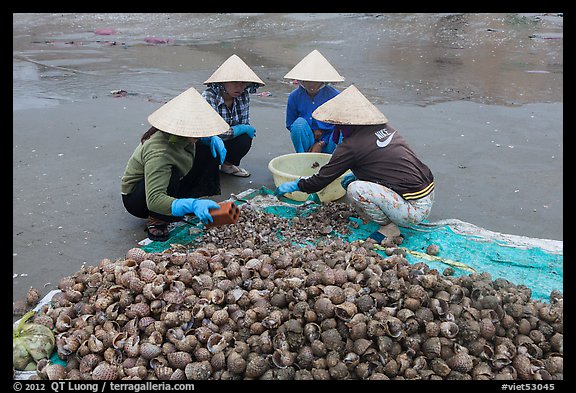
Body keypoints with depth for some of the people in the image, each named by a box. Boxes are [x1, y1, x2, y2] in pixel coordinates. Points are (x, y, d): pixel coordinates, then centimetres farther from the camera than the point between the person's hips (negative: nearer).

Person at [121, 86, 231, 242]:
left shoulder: (180, 136, -15)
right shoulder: (159, 153, -38)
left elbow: (199, 138, 12)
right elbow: (153, 200, -45)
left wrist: (211, 139, -12)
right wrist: (192, 205, -57)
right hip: (136, 198, -7)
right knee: (171, 173, -38)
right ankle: (155, 221, -17)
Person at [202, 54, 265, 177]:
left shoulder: (244, 96, -10)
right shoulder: (208, 97, -27)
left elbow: (245, 123, -3)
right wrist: (242, 129, -26)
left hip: (227, 139, 4)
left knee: (245, 139, -24)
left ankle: (228, 164, 7)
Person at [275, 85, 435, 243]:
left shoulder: (351, 146, -13)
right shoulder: (385, 127, 8)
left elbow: (321, 180, -4)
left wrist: (295, 185, 12)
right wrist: (355, 175, 24)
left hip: (416, 210, -9)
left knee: (355, 189, -19)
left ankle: (389, 227, -2)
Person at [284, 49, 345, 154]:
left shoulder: (334, 95, -9)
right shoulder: (295, 96, -5)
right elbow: (290, 125, 3)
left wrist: (321, 143, -15)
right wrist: (312, 132, -12)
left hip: (328, 144, -1)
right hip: (307, 141, 1)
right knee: (299, 123, -30)